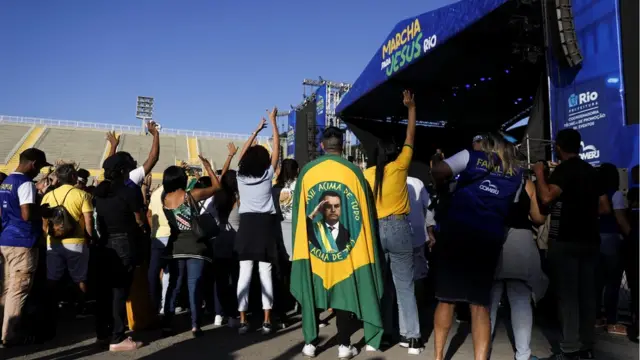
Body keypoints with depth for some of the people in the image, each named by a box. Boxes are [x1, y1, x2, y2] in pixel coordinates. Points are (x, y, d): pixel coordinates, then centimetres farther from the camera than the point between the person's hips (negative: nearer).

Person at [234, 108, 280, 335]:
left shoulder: (241, 175, 8)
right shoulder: (267, 174, 2)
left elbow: (244, 153, 23)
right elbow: (276, 148, 9)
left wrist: (256, 130, 31)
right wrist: (273, 121, 17)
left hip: (246, 223, 2)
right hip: (265, 223, -2)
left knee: (245, 272, 1)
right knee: (265, 272, -2)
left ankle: (243, 320, 2)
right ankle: (267, 320, -1)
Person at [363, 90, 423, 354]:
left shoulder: (367, 173, 3)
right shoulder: (399, 166, 0)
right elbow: (410, 138, 9)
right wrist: (411, 108, 18)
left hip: (374, 229, 2)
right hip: (399, 228, -2)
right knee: (405, 286, 3)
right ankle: (411, 337, 5)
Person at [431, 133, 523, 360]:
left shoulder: (471, 157, 8)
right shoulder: (516, 173, 18)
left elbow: (437, 172, -5)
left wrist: (443, 185, 14)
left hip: (457, 230, -2)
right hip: (490, 238, 2)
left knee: (446, 298, 8)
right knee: (480, 303, 5)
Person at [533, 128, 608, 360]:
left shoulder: (564, 170, -10)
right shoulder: (591, 171, 12)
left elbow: (546, 198, -25)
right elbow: (605, 208, 13)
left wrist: (539, 174, -10)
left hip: (566, 241, -7)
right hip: (590, 240, 7)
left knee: (568, 295, -2)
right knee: (587, 294, 11)